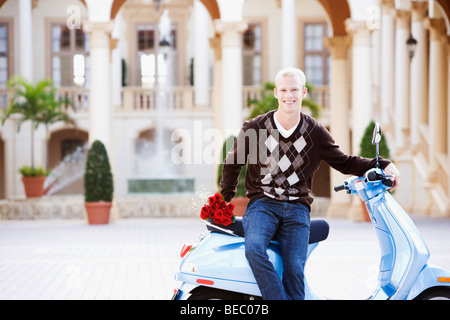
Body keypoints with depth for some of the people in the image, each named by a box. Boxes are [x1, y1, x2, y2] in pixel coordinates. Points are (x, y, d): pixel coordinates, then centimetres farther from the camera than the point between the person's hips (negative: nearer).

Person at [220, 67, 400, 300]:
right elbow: (233, 162, 14)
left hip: (297, 208, 1)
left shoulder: (315, 132, 5)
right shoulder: (254, 128, 1)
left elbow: (343, 162, 14)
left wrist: (383, 165, 2)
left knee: (294, 270, -18)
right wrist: (224, 200, 13)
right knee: (254, 249, -32)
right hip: (262, 204, -1)